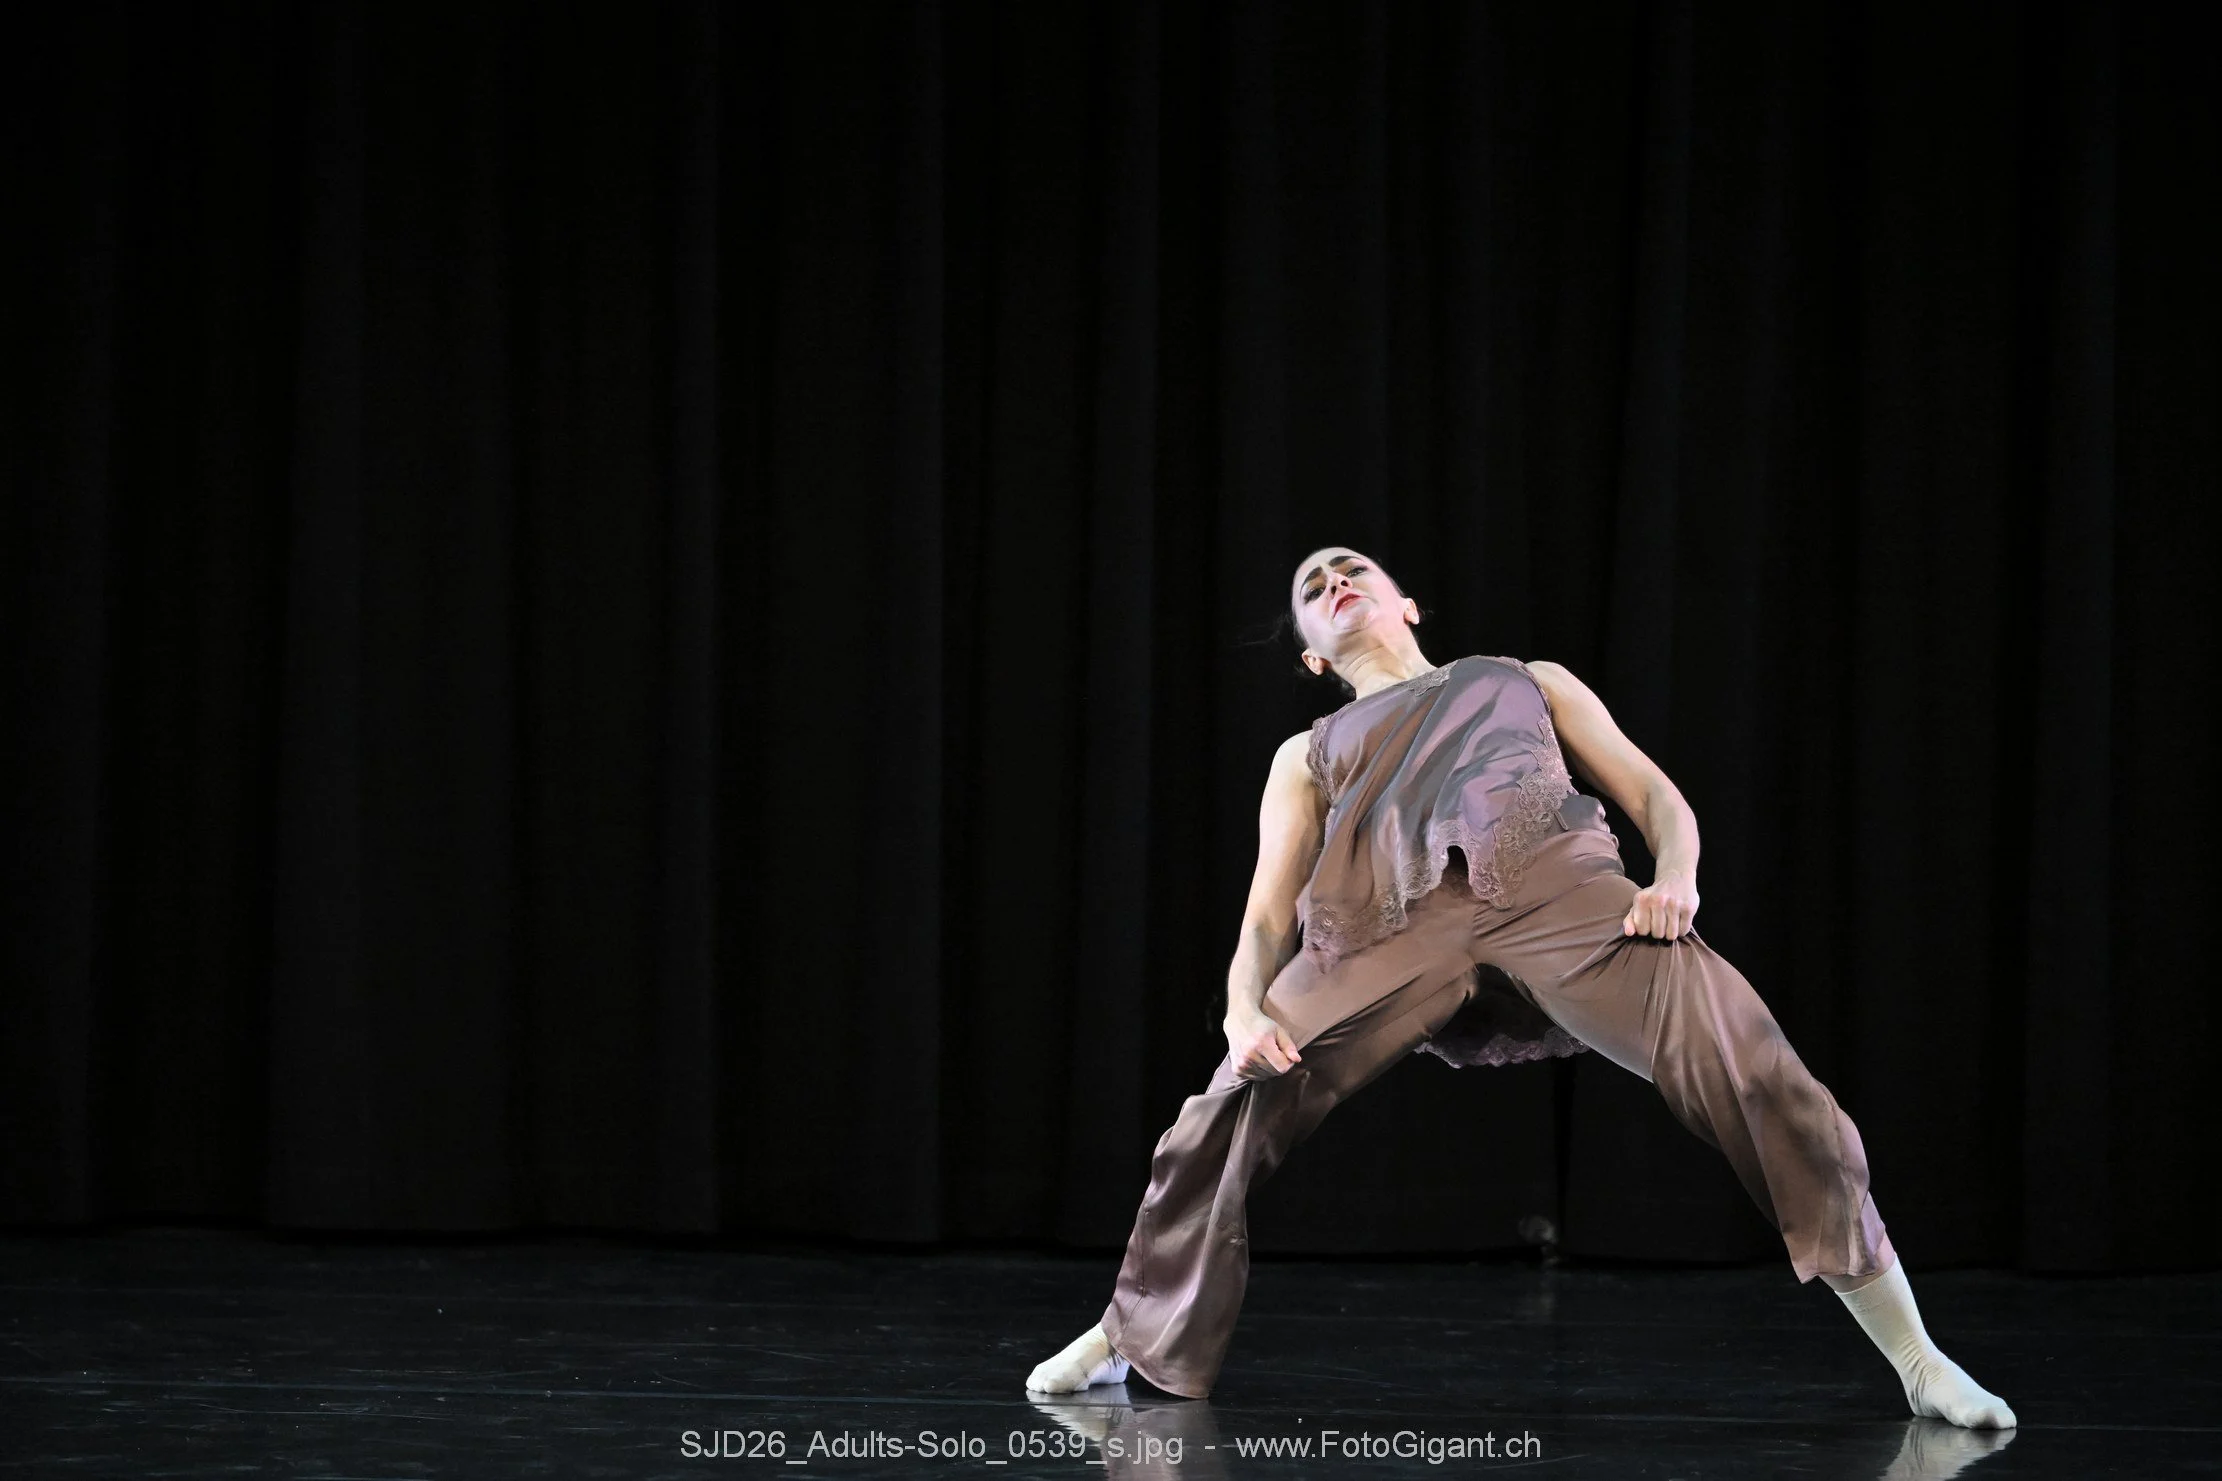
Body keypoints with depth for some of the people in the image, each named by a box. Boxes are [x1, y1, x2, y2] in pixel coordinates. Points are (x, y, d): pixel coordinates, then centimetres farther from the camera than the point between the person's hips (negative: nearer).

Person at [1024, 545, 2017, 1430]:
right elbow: (1268, 913, 20)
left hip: (1560, 880, -1)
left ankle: (1914, 1356, -20)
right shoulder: (1308, 755, 34)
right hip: (1393, 915, 1)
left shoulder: (1528, 682, 35)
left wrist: (1676, 878, -1)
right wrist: (1246, 1011, -3)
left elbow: (1654, 794, 24)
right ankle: (1128, 1337, 12)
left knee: (1748, 1067, -23)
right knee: (1233, 1113, -15)